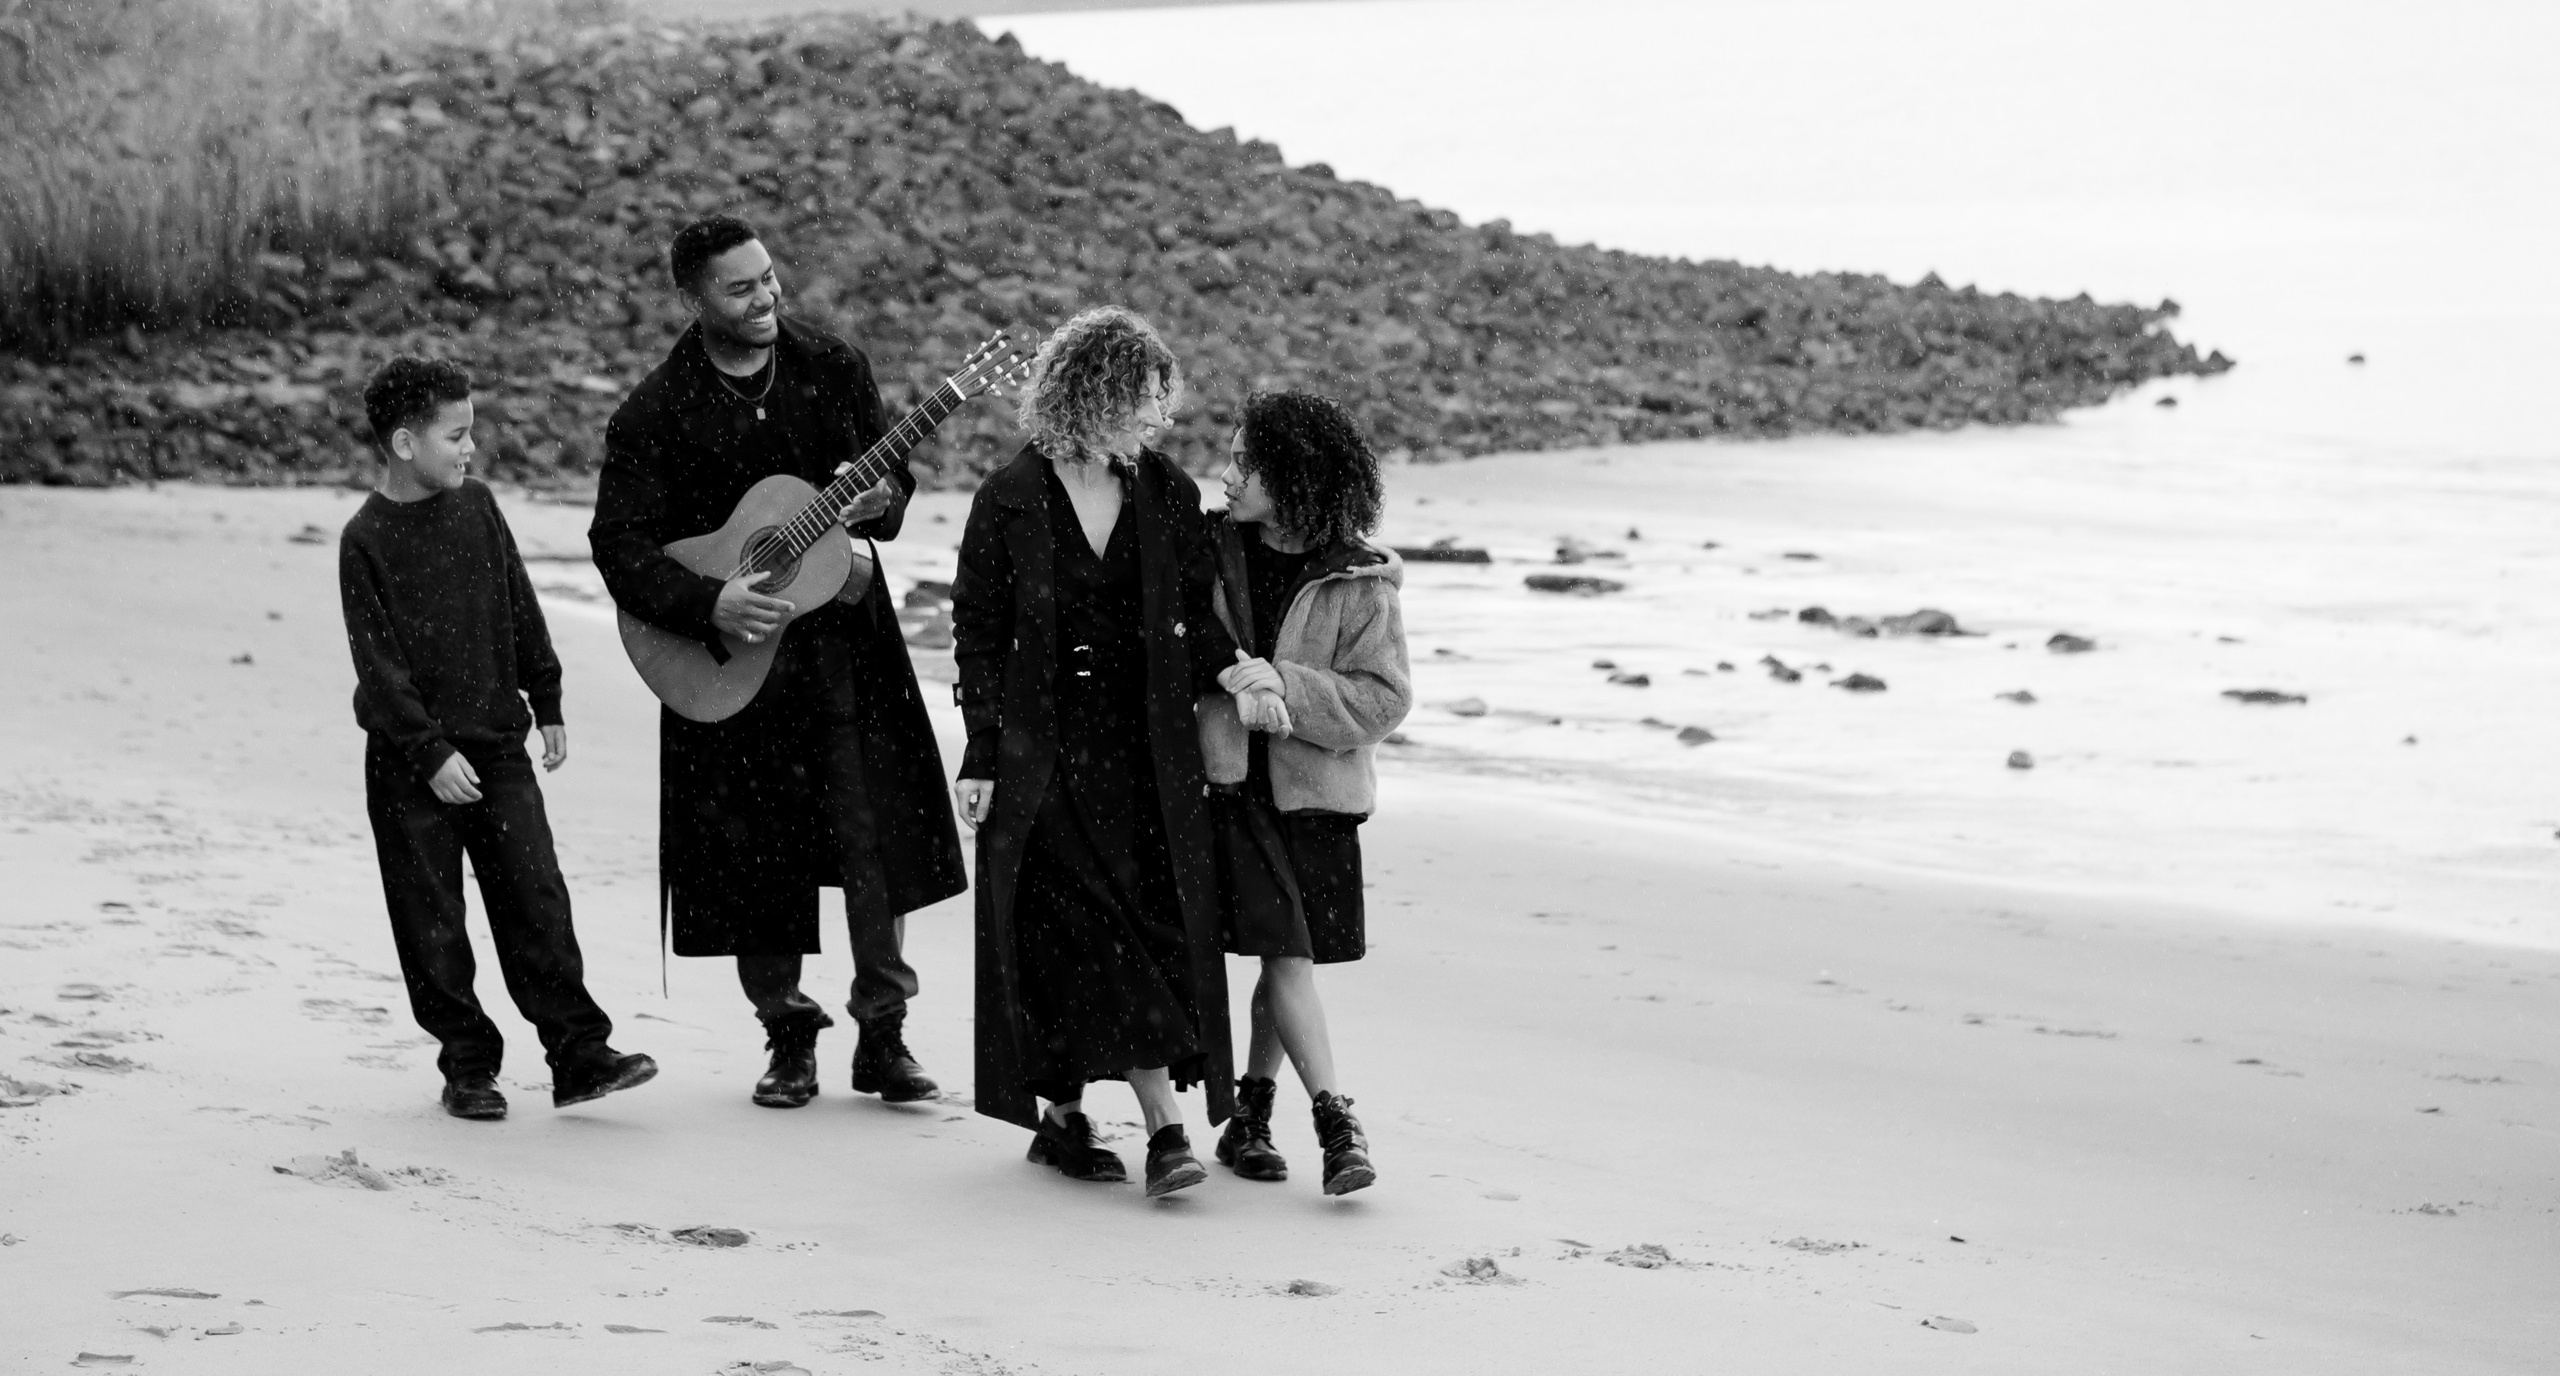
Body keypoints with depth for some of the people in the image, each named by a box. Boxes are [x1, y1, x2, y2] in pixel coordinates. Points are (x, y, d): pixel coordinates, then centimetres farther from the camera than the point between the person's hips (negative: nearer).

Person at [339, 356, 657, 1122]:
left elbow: (521, 612, 13)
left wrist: (548, 705, 13)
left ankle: (579, 1053, 1)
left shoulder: (478, 507, 4)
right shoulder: (366, 540, -11)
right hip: (411, 764, -4)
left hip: (497, 743, 4)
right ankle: (467, 1066, 13)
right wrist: (433, 754, -16)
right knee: (431, 922, 3)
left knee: (536, 899, 0)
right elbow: (379, 661, -13)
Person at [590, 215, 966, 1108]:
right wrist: (707, 603, -22)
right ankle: (788, 1036, 18)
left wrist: (884, 500, -11)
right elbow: (620, 543, -9)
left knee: (877, 838, -4)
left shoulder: (834, 369, 3)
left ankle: (883, 1035, 6)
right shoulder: (655, 414, -6)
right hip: (727, 663, -1)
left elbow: (888, 470, 13)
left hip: (843, 640, 1)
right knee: (753, 856, 3)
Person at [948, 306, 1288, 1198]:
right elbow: (976, 634, -2)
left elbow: (1192, 616, 11)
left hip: (1146, 749, 3)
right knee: (1072, 933, -7)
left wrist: (1227, 667, -10)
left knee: (1152, 933, -4)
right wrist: (981, 756, -6)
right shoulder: (1010, 503, -5)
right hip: (1042, 749, -3)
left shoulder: (1168, 497, 5)